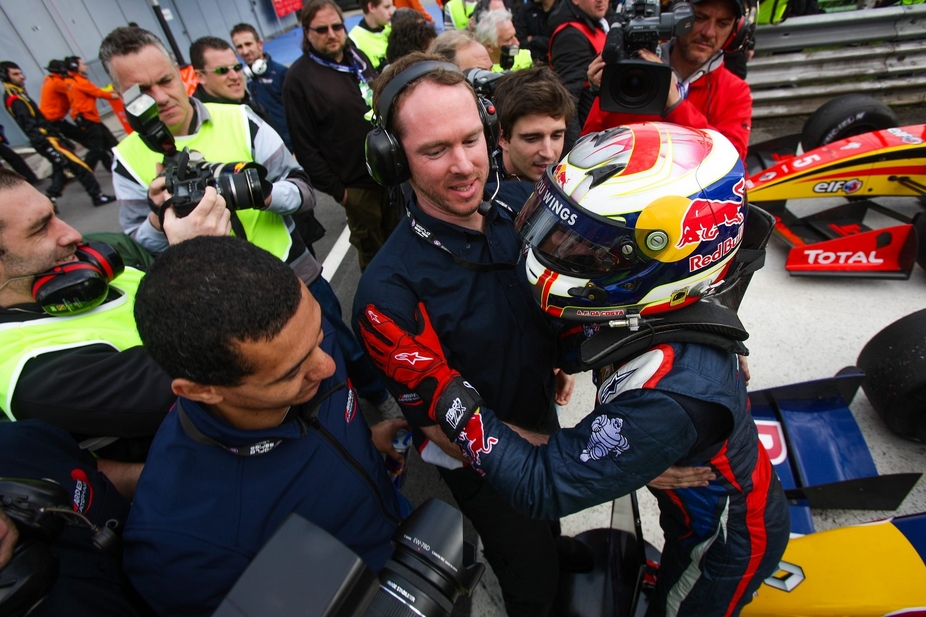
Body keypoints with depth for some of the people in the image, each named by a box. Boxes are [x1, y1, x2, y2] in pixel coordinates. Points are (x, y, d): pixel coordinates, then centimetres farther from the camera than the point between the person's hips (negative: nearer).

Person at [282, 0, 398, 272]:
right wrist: (335, 189, -11)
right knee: (371, 249, 10)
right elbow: (304, 146, -11)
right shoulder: (298, 78, -10)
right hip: (356, 183, -6)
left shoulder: (358, 57, 8)